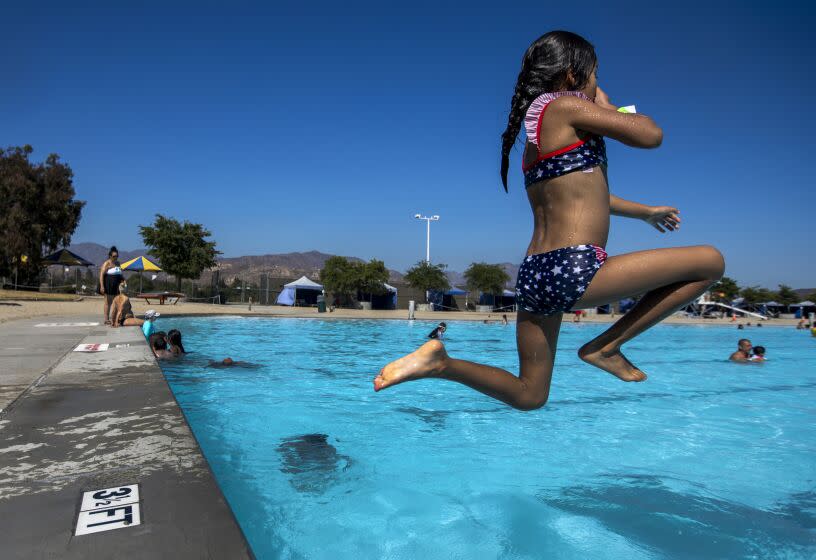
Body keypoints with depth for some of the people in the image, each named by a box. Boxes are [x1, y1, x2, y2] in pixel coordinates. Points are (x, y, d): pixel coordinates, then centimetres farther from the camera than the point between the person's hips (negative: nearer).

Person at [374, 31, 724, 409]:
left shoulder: (538, 134, 23)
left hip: (535, 275, 9)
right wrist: (607, 107, 18)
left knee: (528, 395, 22)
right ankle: (606, 347, 4)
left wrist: (645, 212, 44)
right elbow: (651, 136, -2)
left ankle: (439, 362, 3)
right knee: (710, 261, 6)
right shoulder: (565, 106, -4)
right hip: (574, 272, -9)